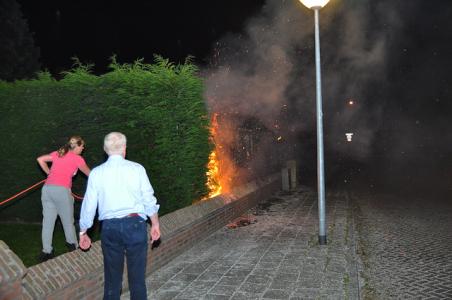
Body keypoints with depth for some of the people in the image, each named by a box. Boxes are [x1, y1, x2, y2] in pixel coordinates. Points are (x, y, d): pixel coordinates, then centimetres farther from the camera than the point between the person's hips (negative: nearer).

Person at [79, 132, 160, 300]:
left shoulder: (96, 173, 1)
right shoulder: (137, 169, -2)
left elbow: (89, 205, 3)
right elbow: (149, 200, -1)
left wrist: (83, 232, 14)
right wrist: (155, 224, 11)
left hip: (110, 228, 1)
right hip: (135, 224, -1)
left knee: (112, 278, 14)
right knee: (137, 277, 8)